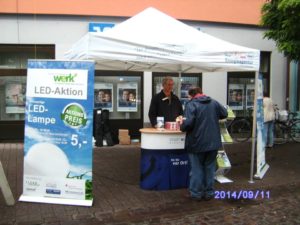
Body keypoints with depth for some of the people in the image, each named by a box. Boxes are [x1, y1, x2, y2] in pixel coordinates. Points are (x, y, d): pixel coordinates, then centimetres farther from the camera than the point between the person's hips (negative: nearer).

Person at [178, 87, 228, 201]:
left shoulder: (191, 104, -14)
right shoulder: (214, 103, 3)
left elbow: (188, 123, -24)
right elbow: (224, 114, 16)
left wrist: (182, 125, -3)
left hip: (197, 143, -4)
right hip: (213, 142, 4)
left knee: (197, 168, 9)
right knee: (210, 167, 15)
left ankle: (196, 193, 18)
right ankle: (209, 192, 22)